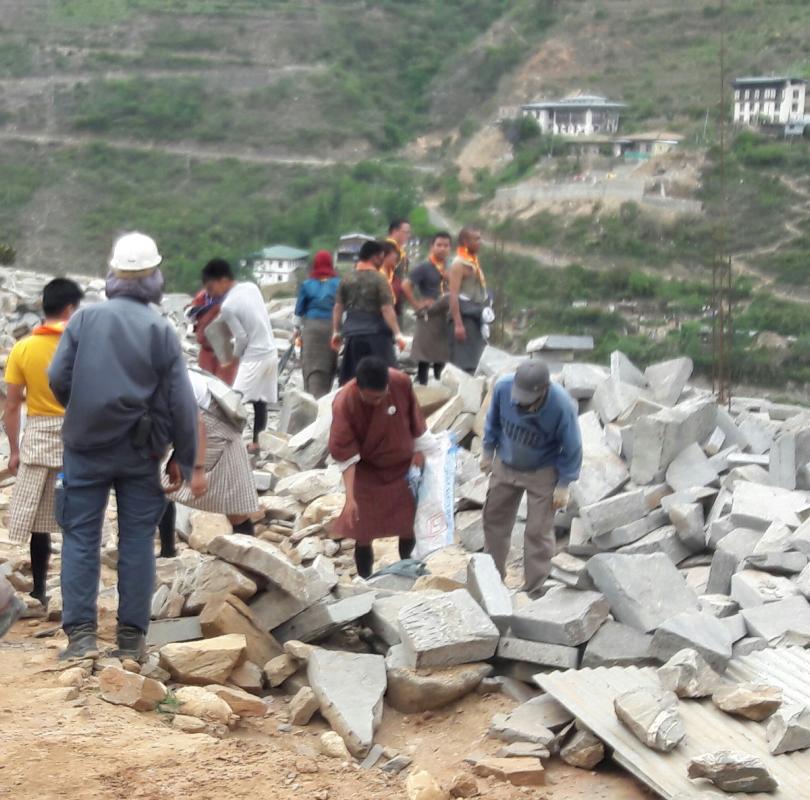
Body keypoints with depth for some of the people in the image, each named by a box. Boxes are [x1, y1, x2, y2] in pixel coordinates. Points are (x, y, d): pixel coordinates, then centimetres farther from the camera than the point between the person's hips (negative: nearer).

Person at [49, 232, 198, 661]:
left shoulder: (85, 318, -5)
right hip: (141, 452, 0)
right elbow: (181, 402, -5)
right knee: (137, 539, 7)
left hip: (85, 448, 0)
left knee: (81, 537, 5)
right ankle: (132, 636, 8)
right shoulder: (161, 331, -5)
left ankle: (81, 632, -2)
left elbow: (58, 377, -5)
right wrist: (183, 457, 5)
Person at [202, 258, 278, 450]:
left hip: (254, 357, -8)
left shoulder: (228, 306, -18)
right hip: (271, 353, 8)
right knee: (260, 400, 14)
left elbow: (242, 338, -14)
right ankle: (257, 441, 21)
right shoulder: (252, 287, 3)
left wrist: (235, 355, 4)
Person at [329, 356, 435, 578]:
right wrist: (350, 496, -29)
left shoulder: (401, 383, -24)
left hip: (403, 467, 3)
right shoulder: (344, 403, -30)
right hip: (367, 473, -3)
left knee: (409, 522, 15)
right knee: (363, 531, 2)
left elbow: (415, 421, -5)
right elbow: (346, 454, -25)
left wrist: (421, 454, 5)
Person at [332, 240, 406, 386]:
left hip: (352, 335, 5)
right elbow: (387, 310, -13)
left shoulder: (347, 279, 7)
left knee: (350, 377, 9)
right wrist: (397, 334, -13)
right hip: (376, 335, -5)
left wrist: (336, 332, 15)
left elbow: (338, 308, 8)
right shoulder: (379, 279, -8)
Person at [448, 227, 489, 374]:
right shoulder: (459, 264, -11)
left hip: (476, 317, 9)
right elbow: (453, 295, -18)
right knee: (463, 363, -11)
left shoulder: (474, 262, 16)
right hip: (464, 317, -9)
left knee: (473, 363, 10)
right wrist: (458, 324, -25)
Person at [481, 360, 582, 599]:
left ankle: (535, 591, 13)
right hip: (505, 467, 4)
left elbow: (571, 448, -16)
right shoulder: (503, 387, -25)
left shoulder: (562, 406, -32)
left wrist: (564, 485, -11)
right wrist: (488, 451, 8)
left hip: (542, 474, -4)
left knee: (539, 532, 0)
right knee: (494, 519, 16)